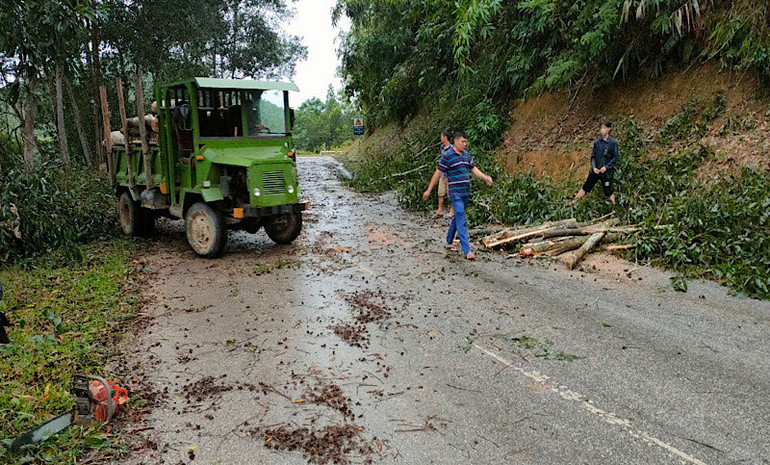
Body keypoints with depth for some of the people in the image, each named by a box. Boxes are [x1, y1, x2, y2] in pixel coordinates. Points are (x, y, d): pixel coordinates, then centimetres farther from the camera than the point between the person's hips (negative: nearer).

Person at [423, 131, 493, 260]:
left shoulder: (466, 155, 12)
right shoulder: (447, 156, -10)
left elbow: (474, 169, 20)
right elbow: (438, 173, -6)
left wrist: (485, 177, 3)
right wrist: (429, 190, -4)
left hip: (466, 192, 8)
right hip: (455, 193, -8)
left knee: (458, 217, 17)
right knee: (461, 220, -13)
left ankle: (449, 241, 35)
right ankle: (467, 251, -16)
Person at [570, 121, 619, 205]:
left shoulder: (613, 143, -8)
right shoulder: (597, 142, 3)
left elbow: (616, 157, -7)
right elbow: (593, 156, 7)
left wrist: (606, 167, -14)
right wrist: (594, 167, -7)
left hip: (607, 171, -3)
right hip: (596, 170, 3)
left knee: (608, 191, 4)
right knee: (586, 187, 6)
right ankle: (573, 202, 12)